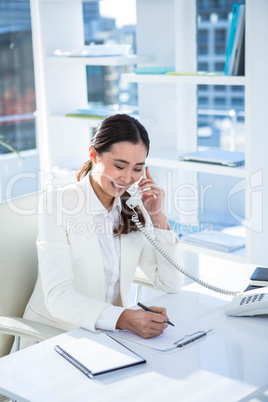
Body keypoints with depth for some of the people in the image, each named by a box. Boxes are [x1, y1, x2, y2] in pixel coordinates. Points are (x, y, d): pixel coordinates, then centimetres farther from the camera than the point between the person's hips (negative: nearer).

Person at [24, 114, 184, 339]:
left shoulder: (132, 208, 3)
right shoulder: (57, 203, -15)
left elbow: (171, 284, 2)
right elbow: (58, 296, -25)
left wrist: (159, 218, -9)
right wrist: (123, 318, -40)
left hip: (109, 332, 5)